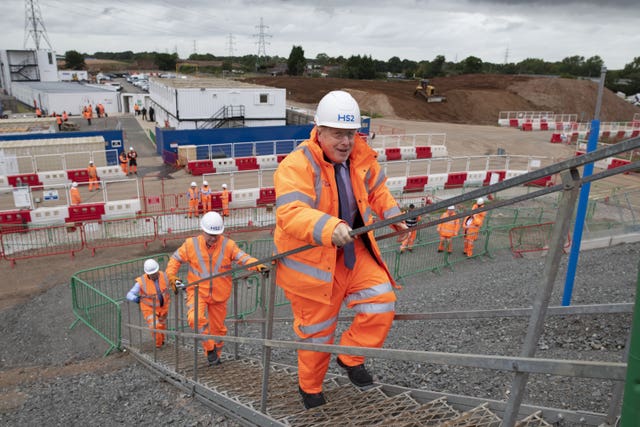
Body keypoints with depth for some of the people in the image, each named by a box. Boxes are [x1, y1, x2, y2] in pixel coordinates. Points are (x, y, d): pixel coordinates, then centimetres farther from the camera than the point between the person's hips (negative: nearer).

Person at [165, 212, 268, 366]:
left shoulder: (228, 245, -8)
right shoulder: (191, 245, -7)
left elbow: (243, 257, -18)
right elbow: (175, 259, 6)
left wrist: (257, 265, -37)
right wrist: (171, 276, -9)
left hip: (219, 295, 1)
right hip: (198, 292, -1)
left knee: (218, 328, 12)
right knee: (196, 318, -26)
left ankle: (215, 354, 36)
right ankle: (209, 348, -5)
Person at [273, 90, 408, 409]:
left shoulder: (360, 157, -3)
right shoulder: (296, 166, -25)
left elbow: (376, 190, 18)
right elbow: (289, 214, -40)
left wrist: (393, 215, 5)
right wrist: (328, 227, -55)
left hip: (352, 252, 6)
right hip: (309, 260, -5)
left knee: (382, 301, -6)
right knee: (317, 330, 10)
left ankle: (351, 357, 20)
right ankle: (310, 389, 38)